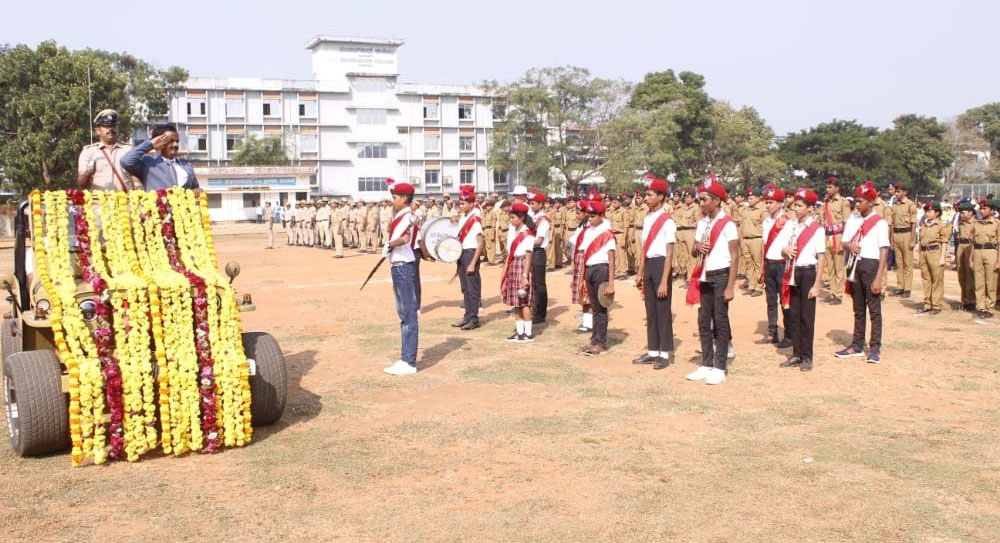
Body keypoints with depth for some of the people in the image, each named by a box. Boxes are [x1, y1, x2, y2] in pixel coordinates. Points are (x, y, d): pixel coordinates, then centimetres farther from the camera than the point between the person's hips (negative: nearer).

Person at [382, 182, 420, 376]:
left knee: (409, 314, -6)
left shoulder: (407, 217, -16)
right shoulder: (400, 217, 15)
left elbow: (404, 238, -34)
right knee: (404, 314, 15)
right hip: (399, 267, 10)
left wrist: (389, 244, -19)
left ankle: (409, 363, -2)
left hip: (404, 268, -10)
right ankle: (406, 358, 24)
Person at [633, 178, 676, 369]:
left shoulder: (667, 221, -13)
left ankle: (664, 354, 8)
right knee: (651, 310, 12)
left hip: (661, 264, -7)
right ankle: (652, 351, 21)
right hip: (648, 264, 7)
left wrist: (664, 281, -18)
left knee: (663, 311, 0)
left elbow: (669, 253, -15)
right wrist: (640, 273, 14)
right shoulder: (647, 219, 10)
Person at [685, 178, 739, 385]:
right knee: (703, 322, 9)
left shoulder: (727, 224, -10)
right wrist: (697, 247, -9)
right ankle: (706, 365, 18)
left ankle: (719, 369, 3)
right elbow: (694, 253, 16)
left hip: (720, 276, -7)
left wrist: (730, 286, -17)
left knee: (720, 322, -2)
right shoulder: (702, 223, 11)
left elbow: (735, 256, -13)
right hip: (704, 277, 7)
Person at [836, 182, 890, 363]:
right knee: (858, 308, 13)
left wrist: (878, 278, -17)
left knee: (874, 309, -1)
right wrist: (850, 246, -11)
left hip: (871, 265, -6)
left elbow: (884, 251, -10)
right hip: (855, 265, 6)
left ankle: (875, 348, 3)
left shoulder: (879, 222, -7)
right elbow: (844, 242, 15)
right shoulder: (852, 219, 10)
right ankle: (857, 346, 20)